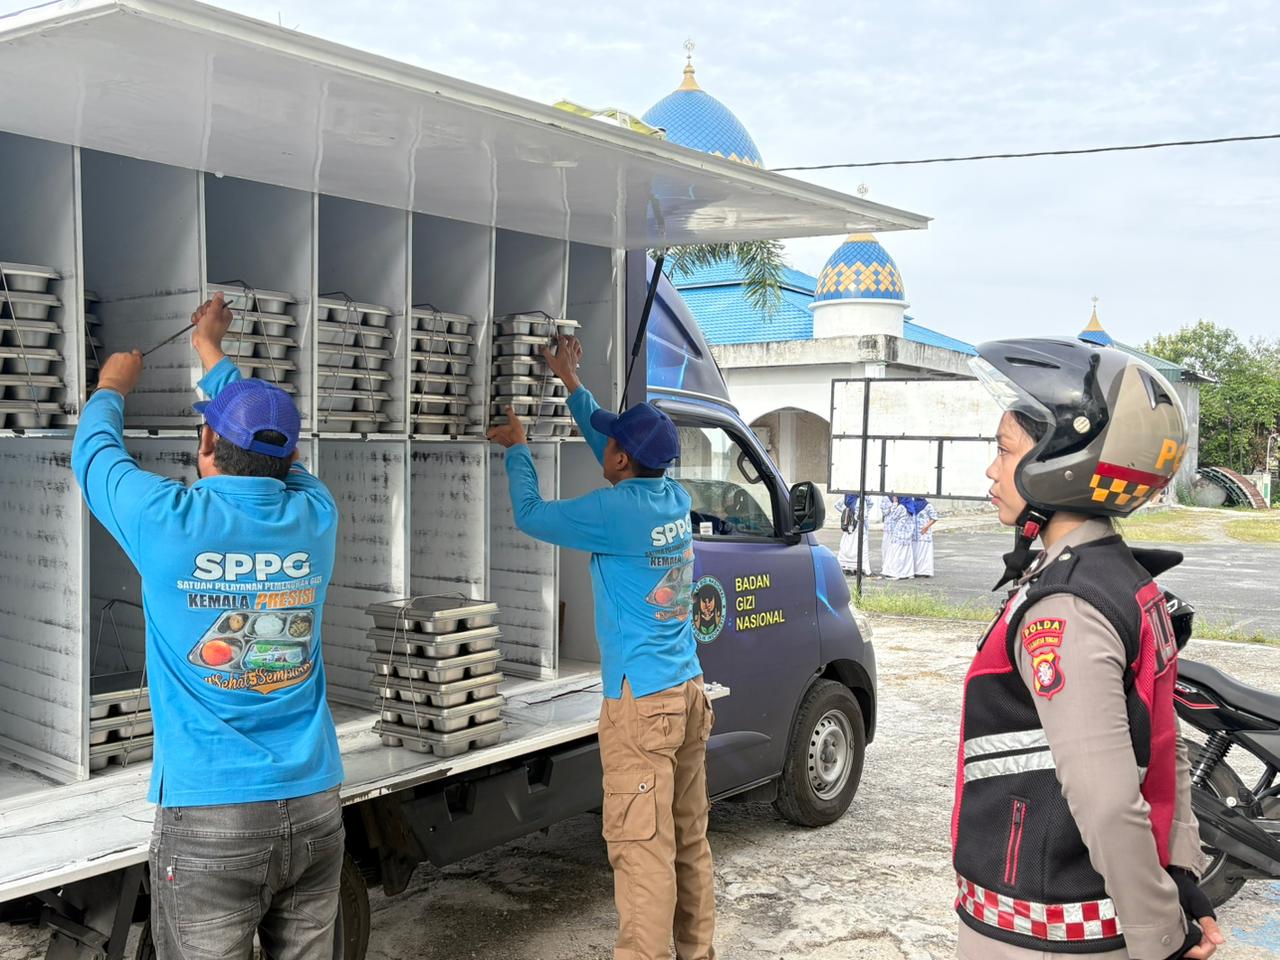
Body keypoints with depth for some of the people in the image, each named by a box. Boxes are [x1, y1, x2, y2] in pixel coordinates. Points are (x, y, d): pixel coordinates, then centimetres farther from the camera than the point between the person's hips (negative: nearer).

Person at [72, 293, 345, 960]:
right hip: (313, 811, 3)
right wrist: (211, 352, 36)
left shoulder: (169, 523, -11)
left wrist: (113, 386, 32)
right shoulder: (314, 517, -1)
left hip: (208, 818, -3)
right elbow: (268, 437, 20)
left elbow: (94, 452, 11)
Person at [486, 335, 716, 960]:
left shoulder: (616, 511, -15)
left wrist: (516, 448, 14)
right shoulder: (675, 498, 7)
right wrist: (571, 384, 31)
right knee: (689, 838, 15)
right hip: (688, 692, 8)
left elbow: (530, 516, -1)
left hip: (641, 701, -8)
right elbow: (619, 447, 24)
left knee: (641, 847, -3)